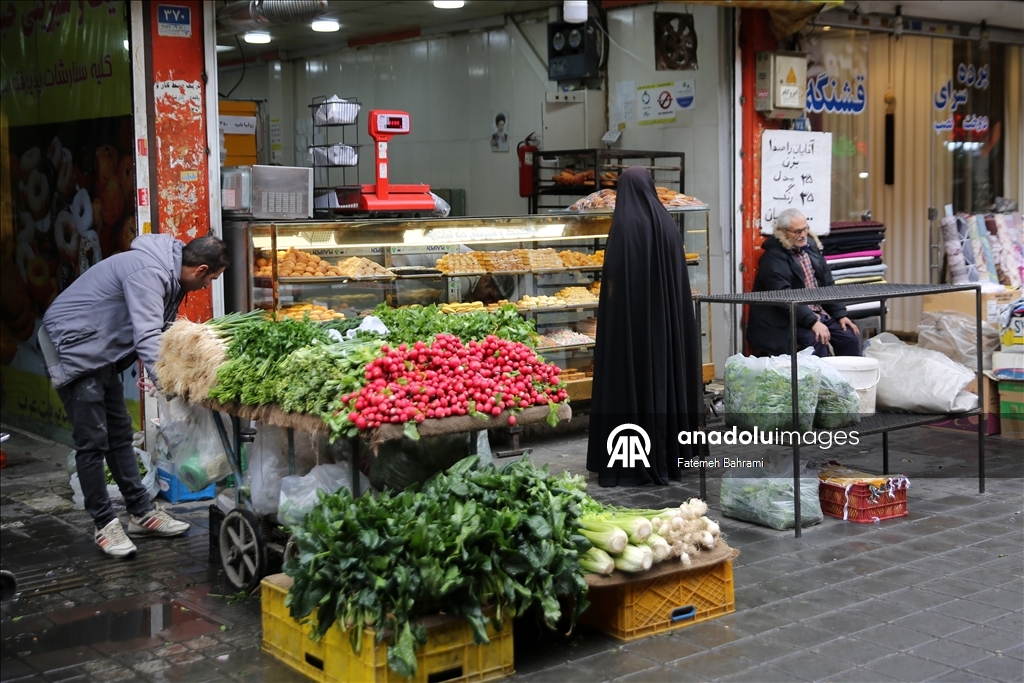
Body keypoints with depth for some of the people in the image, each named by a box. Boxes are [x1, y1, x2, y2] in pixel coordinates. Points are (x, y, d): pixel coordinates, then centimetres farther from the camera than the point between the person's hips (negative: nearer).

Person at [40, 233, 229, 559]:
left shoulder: (169, 275, 5)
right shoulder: (148, 273, -27)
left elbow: (166, 332, 11)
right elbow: (147, 338, -37)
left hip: (102, 354, 11)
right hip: (73, 349, -10)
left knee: (120, 435, 14)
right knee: (93, 441, -5)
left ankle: (141, 513, 21)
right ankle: (105, 525, 5)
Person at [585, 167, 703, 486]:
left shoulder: (624, 226, -12)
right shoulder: (668, 225, 5)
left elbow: (612, 277, -14)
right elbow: (681, 281, 9)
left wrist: (608, 314, -6)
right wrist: (667, 311, 17)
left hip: (629, 319, -5)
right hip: (665, 320, 6)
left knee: (630, 381, -1)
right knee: (665, 378, 13)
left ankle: (627, 465, 0)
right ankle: (669, 458, 19)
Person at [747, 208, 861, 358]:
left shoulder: (811, 246, 10)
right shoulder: (773, 257, -14)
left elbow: (827, 284, 15)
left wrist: (840, 314, 5)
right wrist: (812, 322, -29)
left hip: (820, 311, 7)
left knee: (850, 336, -7)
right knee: (817, 341, -28)